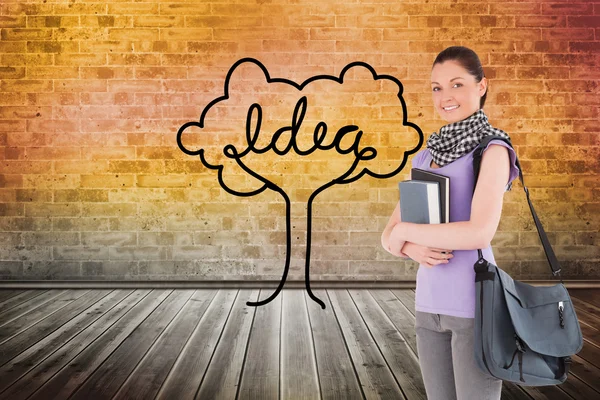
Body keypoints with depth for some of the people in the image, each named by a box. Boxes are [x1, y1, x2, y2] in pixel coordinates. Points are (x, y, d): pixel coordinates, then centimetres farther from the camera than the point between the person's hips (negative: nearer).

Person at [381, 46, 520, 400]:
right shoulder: (425, 158, 11)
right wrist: (411, 248, -13)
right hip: (429, 304, 6)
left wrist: (406, 231, -11)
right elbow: (389, 236, 10)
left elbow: (480, 232, -22)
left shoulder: (492, 149, -8)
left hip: (475, 305, -6)